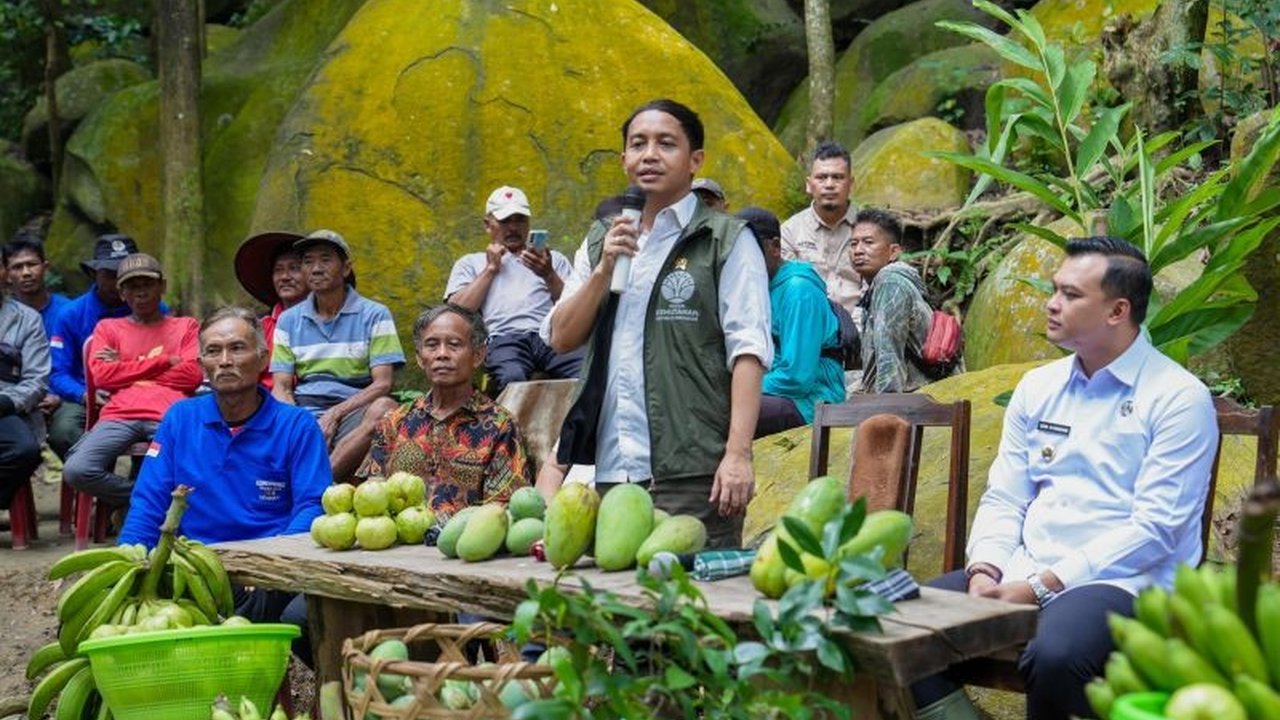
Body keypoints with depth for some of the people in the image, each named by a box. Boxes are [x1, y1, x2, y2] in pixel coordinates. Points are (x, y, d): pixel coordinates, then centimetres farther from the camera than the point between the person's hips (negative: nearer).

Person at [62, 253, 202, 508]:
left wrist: (126, 368, 8)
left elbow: (192, 375, 4)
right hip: (120, 415, 2)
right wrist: (164, 361, 4)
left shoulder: (186, 326, 21)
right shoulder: (108, 328, 24)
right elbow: (101, 376, 6)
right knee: (76, 470, -28)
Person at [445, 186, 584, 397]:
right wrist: (490, 269, 14)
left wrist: (549, 275, 1)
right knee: (511, 379, -40)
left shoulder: (553, 259, 32)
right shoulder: (470, 263, 29)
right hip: (505, 339, -1)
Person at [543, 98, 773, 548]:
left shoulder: (726, 240, 1)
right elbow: (561, 338, 11)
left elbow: (748, 349, -7)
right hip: (610, 469, 5)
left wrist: (738, 453, -17)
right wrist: (604, 268, -4)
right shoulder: (602, 241, 18)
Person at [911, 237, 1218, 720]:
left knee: (1054, 655, -37)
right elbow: (1003, 499, 12)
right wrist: (984, 571, -9)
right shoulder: (1038, 387, 14)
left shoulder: (1178, 398, -5)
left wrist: (1041, 586, -17)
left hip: (1122, 582, -5)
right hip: (1023, 573, 6)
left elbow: (1155, 529, -12)